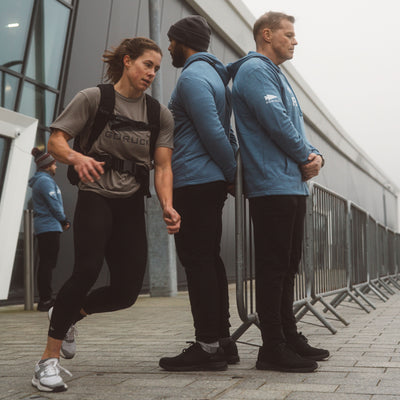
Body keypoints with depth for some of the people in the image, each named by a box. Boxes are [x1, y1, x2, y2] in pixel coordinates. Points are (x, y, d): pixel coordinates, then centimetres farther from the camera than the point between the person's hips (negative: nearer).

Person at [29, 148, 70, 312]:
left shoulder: (39, 181, 21)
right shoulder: (45, 181, -11)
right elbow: (54, 205, -15)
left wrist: (62, 221, 10)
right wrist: (64, 221, -1)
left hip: (43, 227, 10)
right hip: (50, 227, -10)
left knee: (45, 263, 11)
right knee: (48, 263, -10)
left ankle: (45, 299, 15)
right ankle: (46, 300, -10)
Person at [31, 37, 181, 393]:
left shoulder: (161, 115, 9)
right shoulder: (93, 98, -2)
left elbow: (163, 166, 0)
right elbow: (55, 141, -7)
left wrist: (168, 206, -18)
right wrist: (76, 158, -30)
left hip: (132, 204, 5)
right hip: (95, 197, -5)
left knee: (127, 291, 0)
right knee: (88, 269, -27)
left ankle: (68, 314, 30)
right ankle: (50, 359, -17)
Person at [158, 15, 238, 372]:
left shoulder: (193, 76, -10)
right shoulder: (215, 74, 22)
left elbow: (214, 133, -17)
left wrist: (232, 174, -7)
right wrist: (232, 175, 13)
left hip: (194, 181, -10)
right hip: (212, 182, 10)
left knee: (197, 261, -8)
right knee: (209, 259, 11)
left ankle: (208, 346, -6)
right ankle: (222, 340, 15)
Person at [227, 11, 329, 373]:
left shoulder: (277, 75, 24)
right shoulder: (255, 69, -7)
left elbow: (296, 127, 21)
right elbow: (275, 121, -18)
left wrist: (314, 155, 1)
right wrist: (305, 157, -5)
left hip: (293, 186, 10)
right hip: (273, 186, -10)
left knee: (287, 268, 13)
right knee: (274, 268, -7)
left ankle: (290, 338, 22)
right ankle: (273, 348, -2)